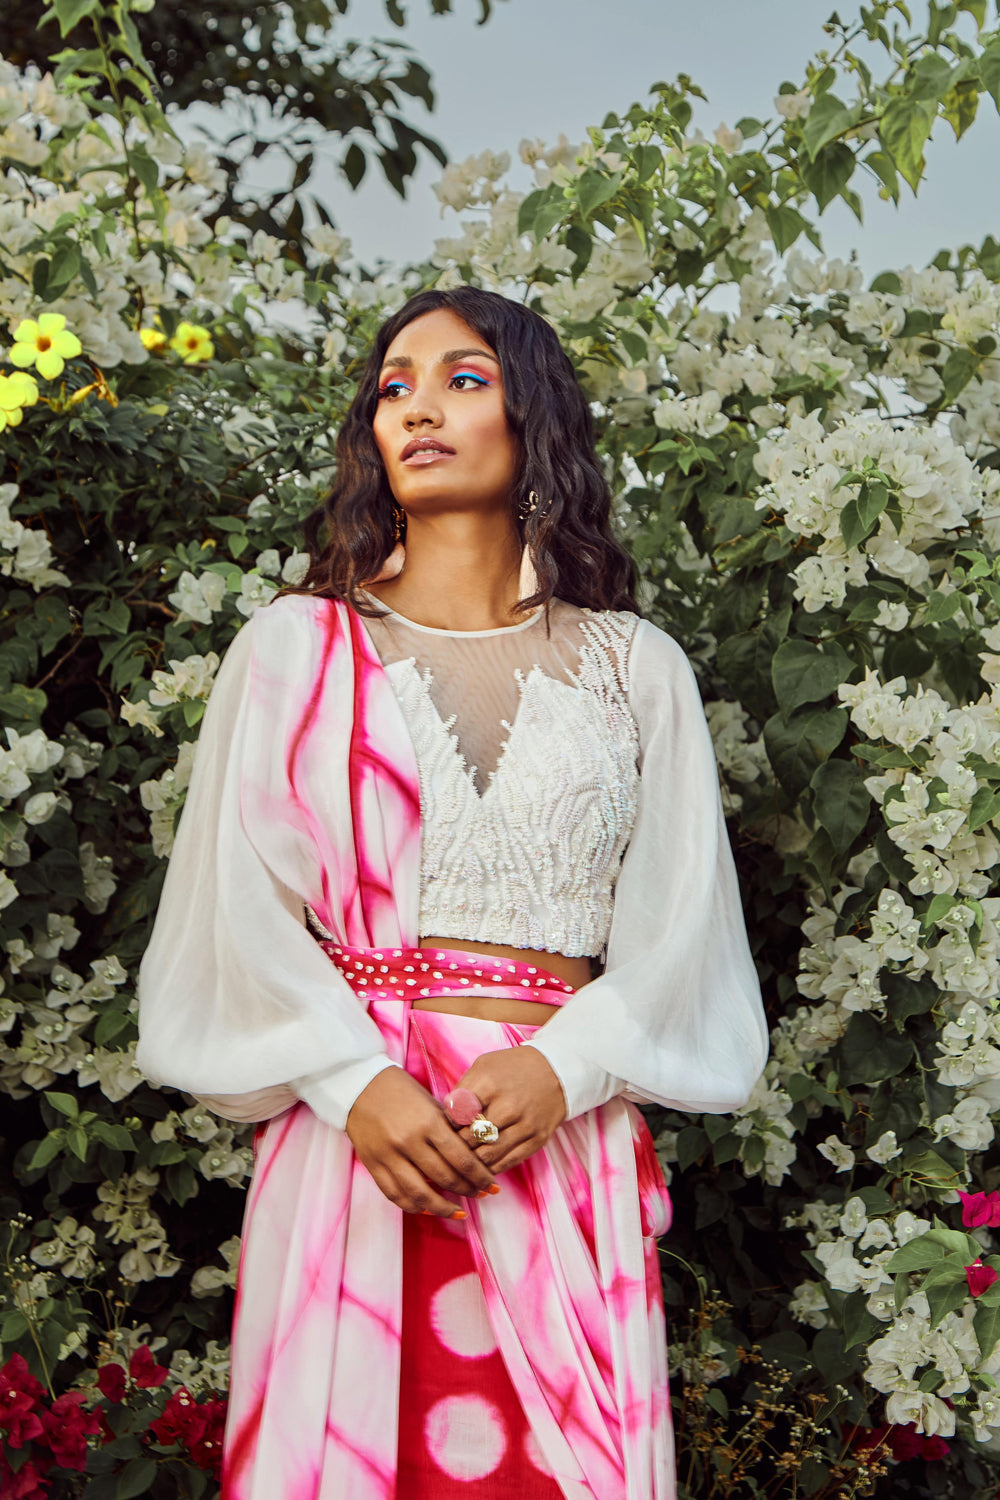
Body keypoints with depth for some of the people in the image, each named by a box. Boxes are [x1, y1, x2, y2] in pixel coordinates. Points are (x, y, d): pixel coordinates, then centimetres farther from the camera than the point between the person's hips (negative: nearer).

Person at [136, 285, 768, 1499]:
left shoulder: (634, 668, 11)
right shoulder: (296, 646, 9)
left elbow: (677, 917, 5)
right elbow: (238, 900, 2)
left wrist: (566, 1065, -12)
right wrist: (356, 1082, -12)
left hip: (568, 1137, 1)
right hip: (352, 1127, 0)